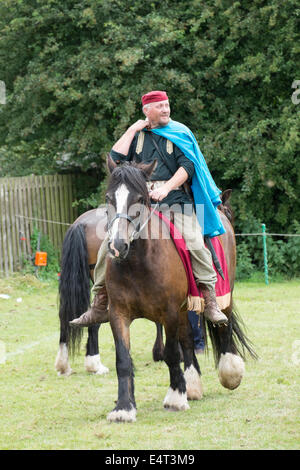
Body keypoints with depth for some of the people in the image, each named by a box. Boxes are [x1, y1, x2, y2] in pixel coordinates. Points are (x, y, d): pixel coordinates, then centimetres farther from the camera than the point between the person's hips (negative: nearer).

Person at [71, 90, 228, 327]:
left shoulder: (179, 134, 10)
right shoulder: (137, 135, 18)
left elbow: (187, 166, -2)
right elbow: (116, 158, 4)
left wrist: (166, 188, -16)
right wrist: (133, 130, 4)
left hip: (174, 200, -2)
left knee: (195, 243, -22)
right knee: (108, 245, -8)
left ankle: (211, 303, -15)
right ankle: (99, 306, 2)